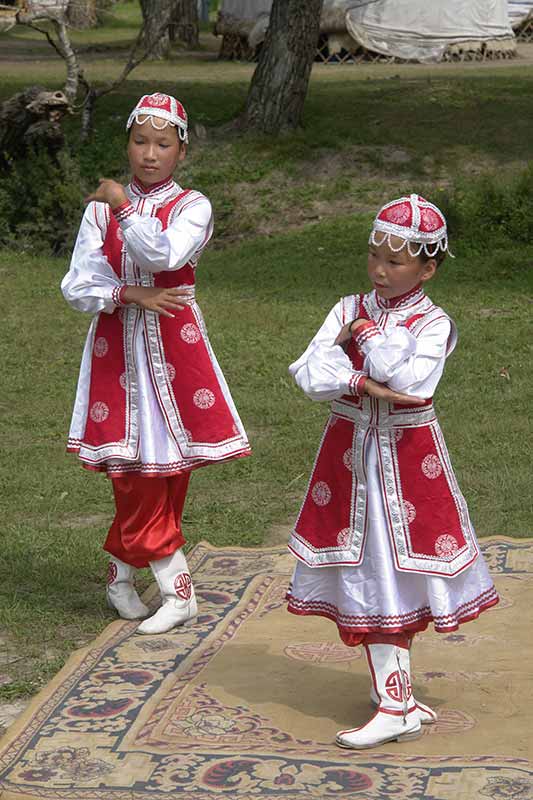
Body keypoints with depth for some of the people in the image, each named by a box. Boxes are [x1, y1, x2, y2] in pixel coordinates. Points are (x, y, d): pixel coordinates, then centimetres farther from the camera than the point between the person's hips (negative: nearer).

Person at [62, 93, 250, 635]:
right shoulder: (100, 209, 4)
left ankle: (121, 572, 18)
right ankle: (176, 590, 11)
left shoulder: (192, 207, -3)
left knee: (166, 465, 2)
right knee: (135, 472, 0)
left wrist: (122, 204, -14)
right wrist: (132, 295, -15)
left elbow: (163, 254, -24)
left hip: (174, 348, -1)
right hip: (117, 350, 1)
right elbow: (77, 287, -1)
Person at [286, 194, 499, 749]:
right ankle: (395, 698, 17)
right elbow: (311, 375, -9)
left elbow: (409, 380, -25)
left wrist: (365, 334, -14)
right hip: (350, 452, 4)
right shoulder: (349, 310, 4)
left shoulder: (432, 324, -7)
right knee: (367, 572, 7)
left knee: (390, 574, -2)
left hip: (408, 458, -4)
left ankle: (393, 699, 2)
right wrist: (368, 384, -21)